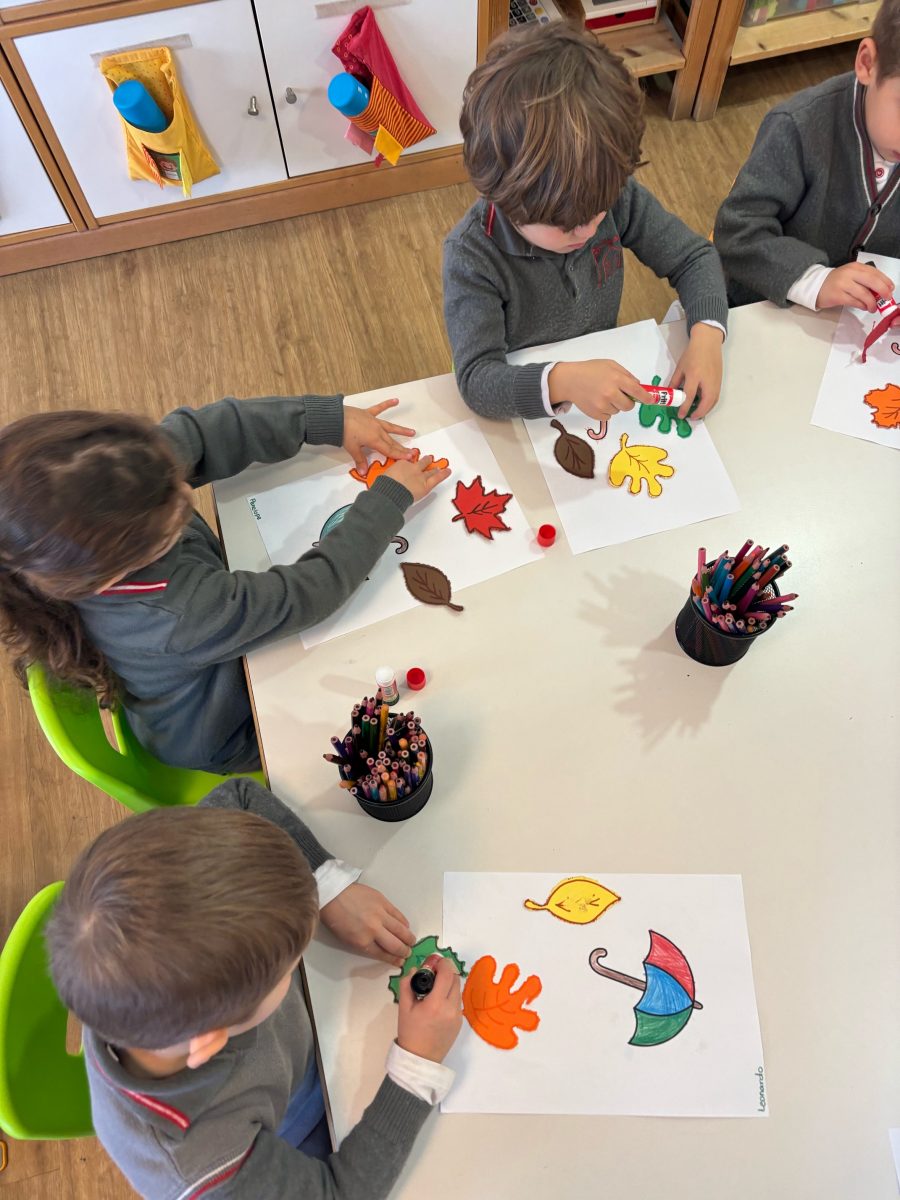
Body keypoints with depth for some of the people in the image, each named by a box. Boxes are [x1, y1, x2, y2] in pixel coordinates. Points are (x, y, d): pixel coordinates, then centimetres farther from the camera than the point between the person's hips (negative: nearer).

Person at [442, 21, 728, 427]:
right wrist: (562, 381, -49)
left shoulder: (617, 196, -14)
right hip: (525, 405, -4)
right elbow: (476, 380, -31)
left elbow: (693, 257, -2)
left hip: (608, 389, 4)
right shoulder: (472, 256, -26)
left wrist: (706, 333, -21)